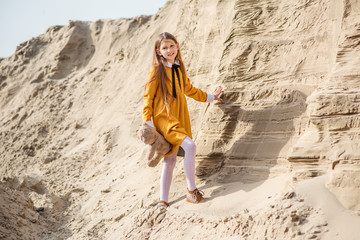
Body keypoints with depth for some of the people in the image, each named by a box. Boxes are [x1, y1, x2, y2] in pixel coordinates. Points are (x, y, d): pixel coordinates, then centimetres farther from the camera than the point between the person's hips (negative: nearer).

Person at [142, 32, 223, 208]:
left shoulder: (179, 69, 13)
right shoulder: (157, 70, -6)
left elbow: (189, 90, 29)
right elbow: (148, 97, -6)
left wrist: (209, 97, 38)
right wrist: (148, 123, -12)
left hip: (180, 118, 7)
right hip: (163, 118, -7)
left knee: (170, 159, 6)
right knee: (190, 146, -23)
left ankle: (163, 201, 13)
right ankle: (192, 190, -10)